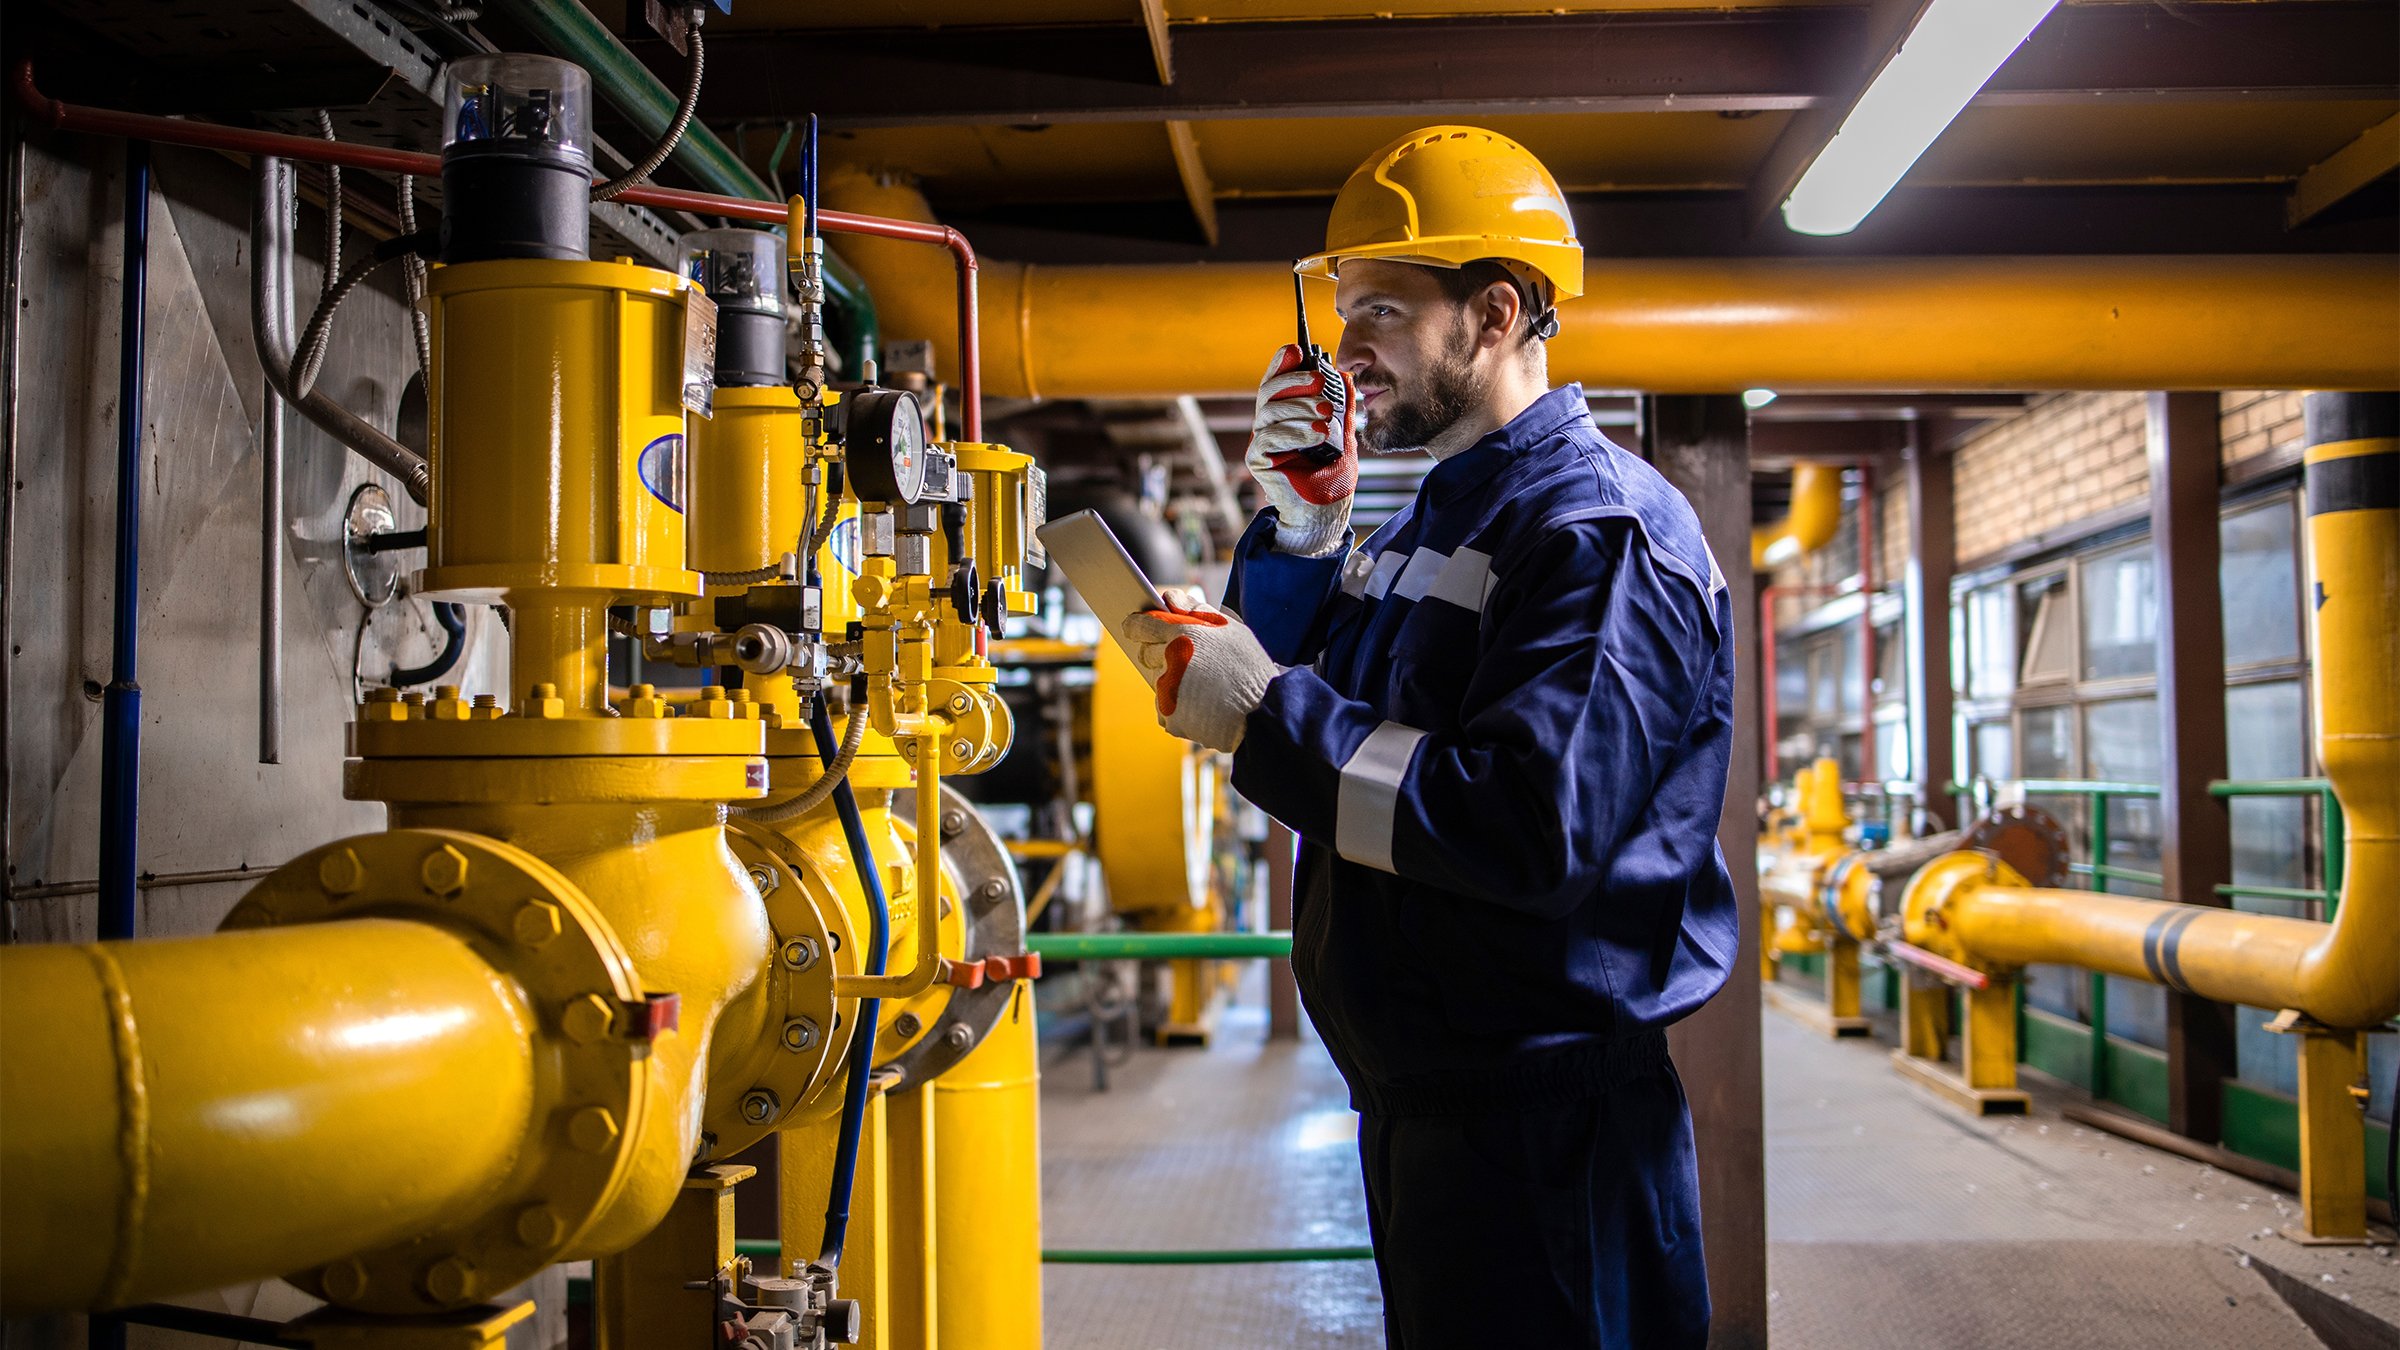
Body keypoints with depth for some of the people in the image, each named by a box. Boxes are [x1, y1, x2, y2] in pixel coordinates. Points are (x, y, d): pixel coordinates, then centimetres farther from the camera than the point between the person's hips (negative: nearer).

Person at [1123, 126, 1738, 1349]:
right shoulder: (1432, 520, 16)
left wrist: (1266, 712, -25)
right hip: (1412, 1097, 10)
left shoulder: (1603, 528, -16)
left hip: (1541, 1121, -9)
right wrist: (1301, 525, 2)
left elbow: (1535, 831, -28)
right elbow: (1321, 727, 15)